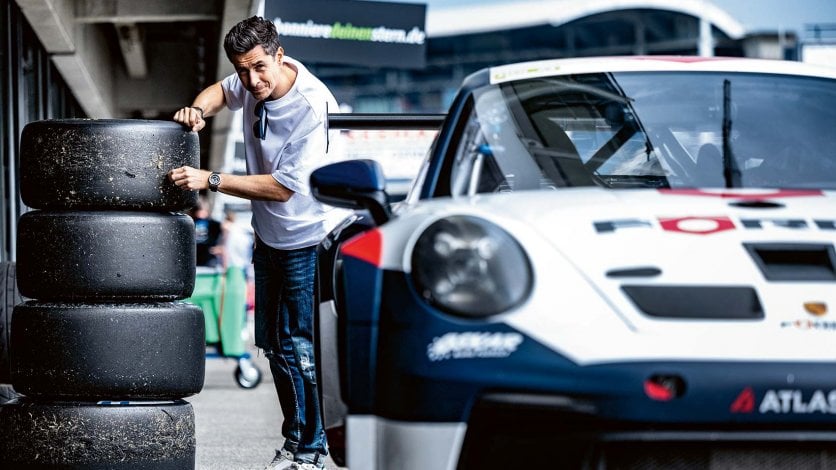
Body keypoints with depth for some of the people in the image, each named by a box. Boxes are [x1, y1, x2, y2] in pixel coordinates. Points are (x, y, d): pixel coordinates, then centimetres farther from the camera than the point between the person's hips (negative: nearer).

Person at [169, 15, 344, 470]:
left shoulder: (313, 108, -29)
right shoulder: (252, 84, -6)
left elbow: (282, 187, -28)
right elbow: (222, 91, 20)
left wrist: (210, 180, -27)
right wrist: (197, 109, -3)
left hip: (310, 241, -8)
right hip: (269, 239, 8)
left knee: (301, 349, -10)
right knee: (274, 345, 14)